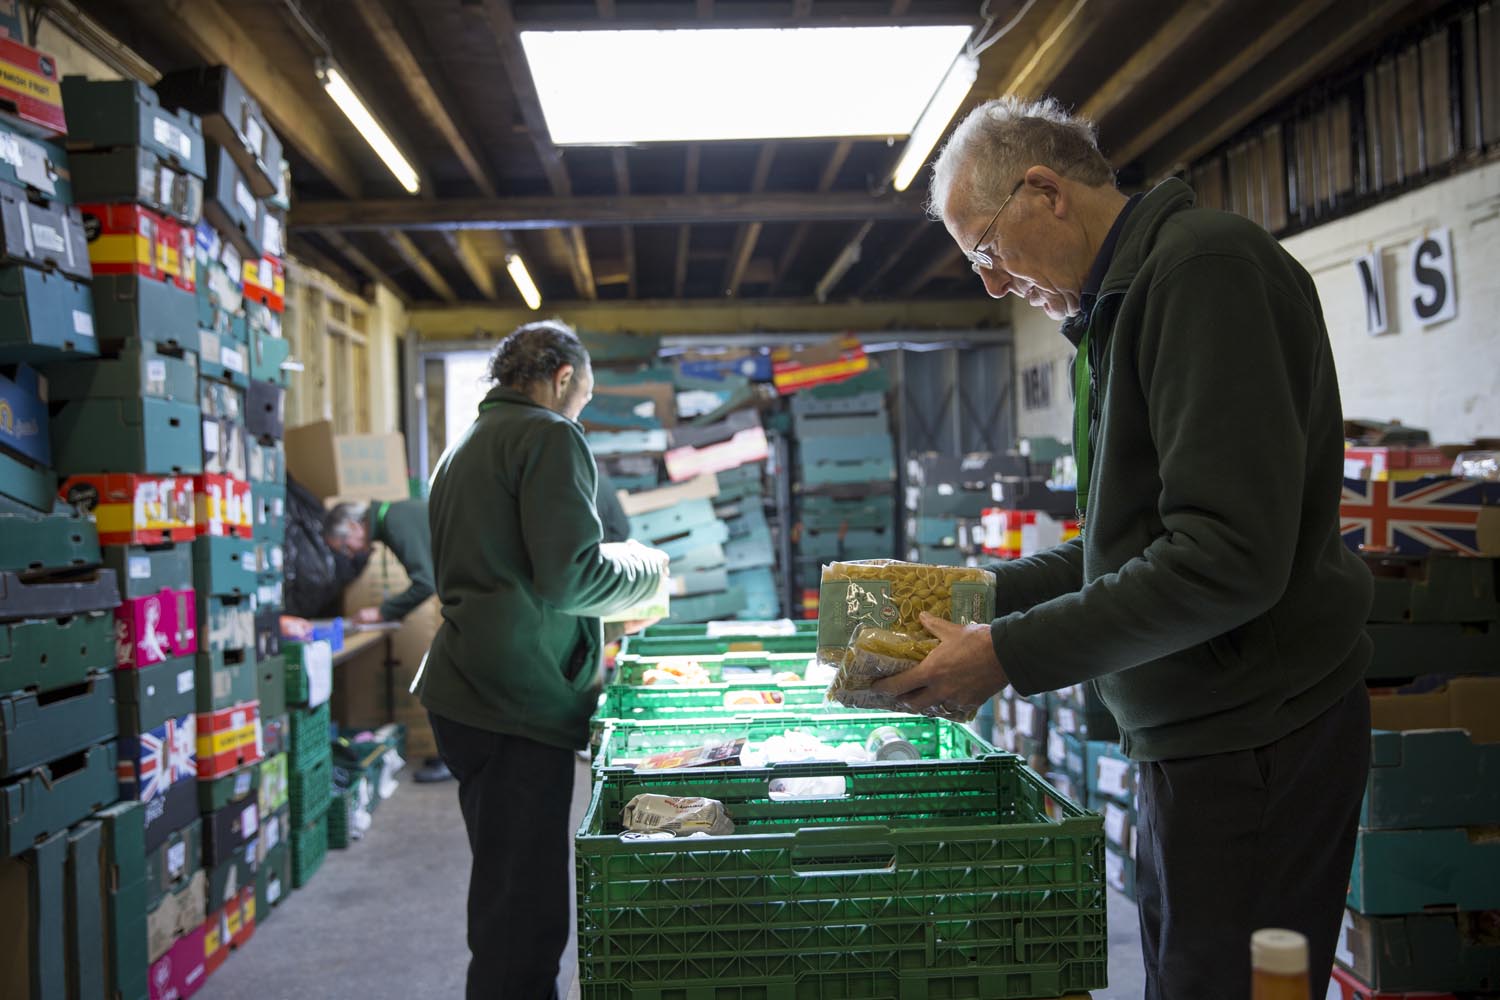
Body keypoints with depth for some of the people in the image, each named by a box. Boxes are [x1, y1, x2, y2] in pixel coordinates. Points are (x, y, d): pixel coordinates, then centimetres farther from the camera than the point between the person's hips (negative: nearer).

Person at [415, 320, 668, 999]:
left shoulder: (465, 445, 20)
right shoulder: (548, 435, -9)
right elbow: (571, 575, -19)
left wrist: (614, 569, 25)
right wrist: (645, 569, 0)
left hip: (465, 693, 10)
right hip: (518, 703, -10)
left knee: (504, 896, 19)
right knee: (528, 915, -5)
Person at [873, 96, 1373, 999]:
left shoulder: (1207, 264, -17)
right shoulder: (1125, 298, 15)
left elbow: (1230, 556, -25)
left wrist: (1010, 656, -20)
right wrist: (992, 593, 10)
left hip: (1254, 743, -10)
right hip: (1196, 735, 10)